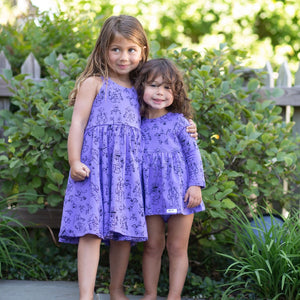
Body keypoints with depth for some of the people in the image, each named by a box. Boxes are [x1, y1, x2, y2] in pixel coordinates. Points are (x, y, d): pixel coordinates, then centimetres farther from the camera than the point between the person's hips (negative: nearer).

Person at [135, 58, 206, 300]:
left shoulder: (179, 121, -1)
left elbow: (193, 153, 0)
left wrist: (196, 184, -7)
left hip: (179, 190, -2)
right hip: (152, 192, 2)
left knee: (177, 247, 5)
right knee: (152, 246, 8)